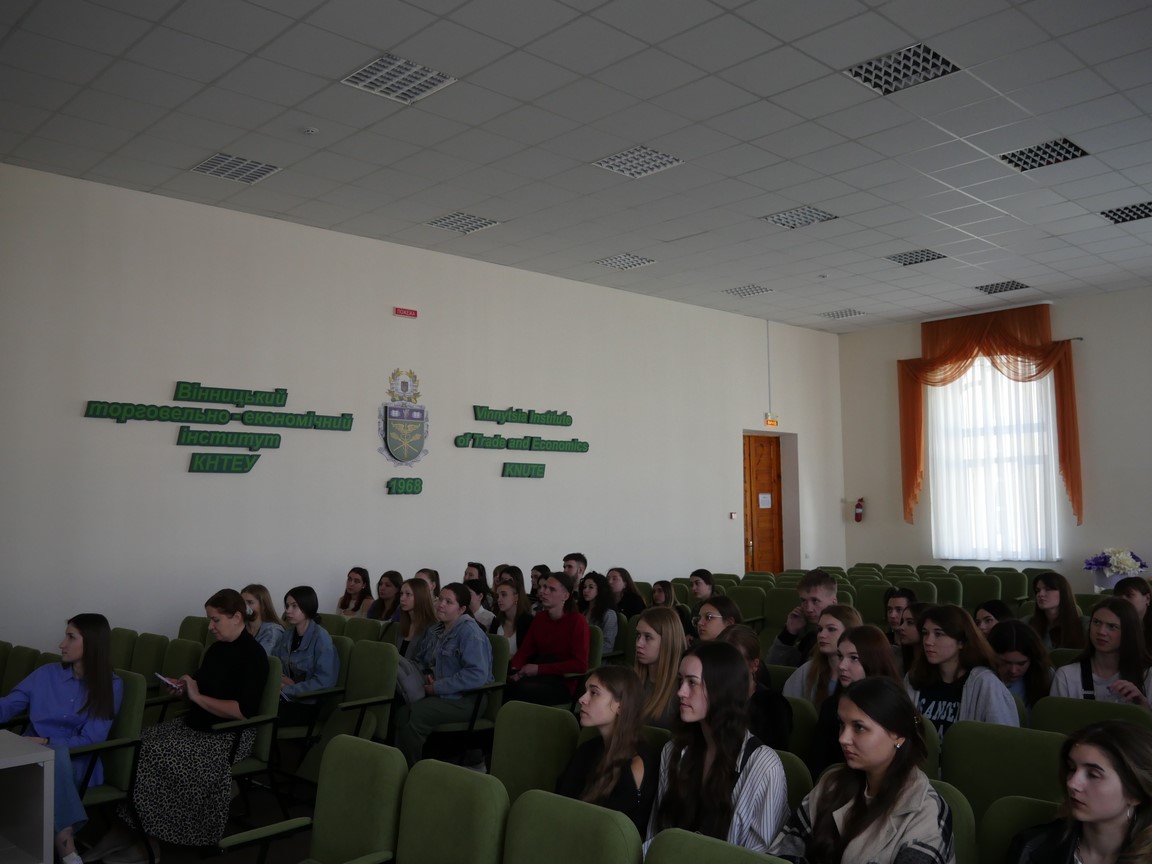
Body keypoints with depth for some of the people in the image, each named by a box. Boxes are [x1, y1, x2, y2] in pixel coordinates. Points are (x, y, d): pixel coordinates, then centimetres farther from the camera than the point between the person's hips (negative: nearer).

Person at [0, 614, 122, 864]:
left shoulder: (111, 686, 1)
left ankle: (61, 842, -41)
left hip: (74, 763, -3)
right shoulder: (46, 674, 10)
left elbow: (91, 740, -6)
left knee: (57, 753, -36)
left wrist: (46, 742, -18)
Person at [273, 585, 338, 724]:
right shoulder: (287, 635, 11)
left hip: (308, 705, -6)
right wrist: (279, 679, -11)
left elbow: (323, 681, -17)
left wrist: (286, 690, -16)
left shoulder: (321, 638, -10)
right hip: (286, 699, 6)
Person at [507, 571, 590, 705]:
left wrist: (539, 669, -18)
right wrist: (515, 669, -14)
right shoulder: (539, 617, 13)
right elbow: (524, 650, 10)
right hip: (539, 676, 5)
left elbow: (580, 665, -13)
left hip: (564, 681, -5)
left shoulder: (578, 621, -6)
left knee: (522, 689, -34)